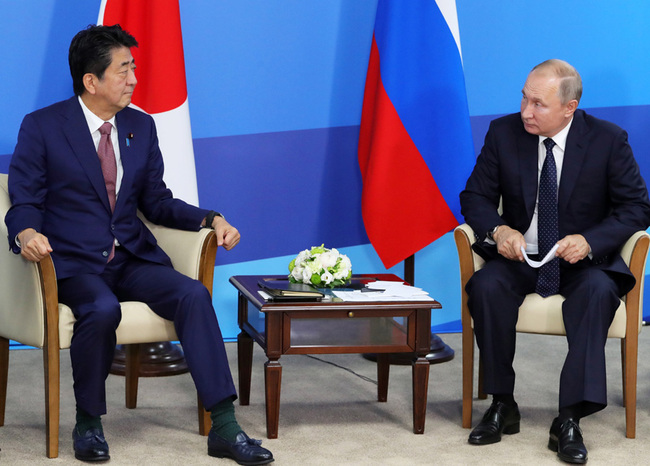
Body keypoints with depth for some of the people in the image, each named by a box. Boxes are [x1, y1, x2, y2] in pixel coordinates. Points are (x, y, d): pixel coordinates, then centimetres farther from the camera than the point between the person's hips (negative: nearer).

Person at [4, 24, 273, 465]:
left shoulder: (141, 126, 11)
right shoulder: (42, 127, -2)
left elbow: (156, 201, 17)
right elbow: (24, 203, -3)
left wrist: (211, 218, 0)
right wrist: (27, 233, -28)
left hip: (133, 259, 4)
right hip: (73, 263, -4)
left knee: (193, 294, -24)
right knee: (102, 309, -36)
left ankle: (224, 428, -26)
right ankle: (88, 422, -12)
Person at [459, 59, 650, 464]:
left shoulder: (609, 140, -7)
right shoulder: (504, 133, -1)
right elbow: (475, 197, 2)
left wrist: (589, 241, -23)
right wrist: (498, 230, -21)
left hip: (582, 261, -2)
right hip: (520, 258, 2)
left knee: (598, 291, -35)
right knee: (486, 286, -30)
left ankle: (570, 419, -33)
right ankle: (502, 405, -17)